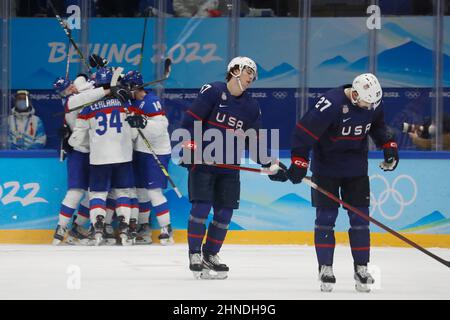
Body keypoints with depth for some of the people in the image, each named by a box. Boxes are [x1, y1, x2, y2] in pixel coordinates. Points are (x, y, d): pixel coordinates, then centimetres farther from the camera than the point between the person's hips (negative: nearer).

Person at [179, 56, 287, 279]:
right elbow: (190, 120, -10)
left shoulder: (251, 106, 9)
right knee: (201, 208, -12)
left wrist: (270, 166, 8)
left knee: (224, 213, 4)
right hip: (202, 162, -6)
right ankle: (194, 254, -2)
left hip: (229, 167, 6)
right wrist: (189, 147, -18)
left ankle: (210, 254, 18)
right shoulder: (212, 92, -8)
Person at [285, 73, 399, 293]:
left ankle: (361, 268, 8)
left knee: (360, 217, 1)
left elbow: (378, 125, 16)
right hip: (326, 166, -5)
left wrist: (389, 146, 6)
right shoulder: (331, 103, -27)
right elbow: (305, 129, -25)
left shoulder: (372, 103, -7)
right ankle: (325, 268, 4)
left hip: (356, 168, 5)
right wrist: (299, 162, -25)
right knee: (326, 217, -4)